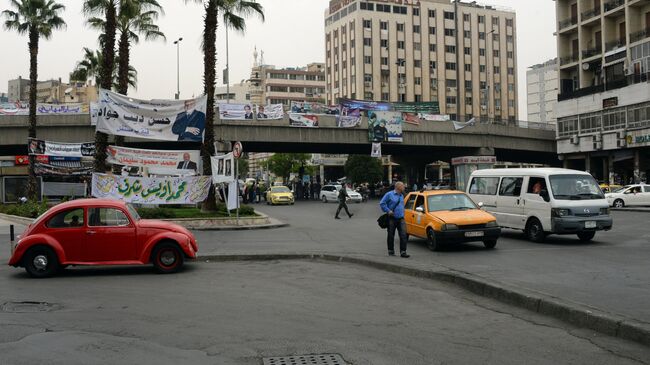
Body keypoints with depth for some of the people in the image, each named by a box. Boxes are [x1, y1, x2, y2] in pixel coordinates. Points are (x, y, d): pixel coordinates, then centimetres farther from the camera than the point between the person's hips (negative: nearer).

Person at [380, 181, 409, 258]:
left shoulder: (402, 195, 16)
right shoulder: (389, 194, -3)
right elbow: (382, 203, -6)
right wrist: (388, 211, -14)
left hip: (401, 219, 4)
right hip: (392, 219, -4)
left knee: (403, 235, -9)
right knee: (391, 236, 5)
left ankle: (403, 252, -9)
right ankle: (391, 251, 18)